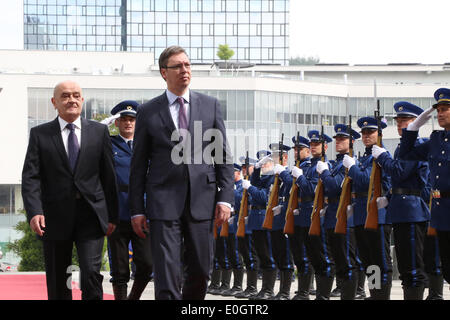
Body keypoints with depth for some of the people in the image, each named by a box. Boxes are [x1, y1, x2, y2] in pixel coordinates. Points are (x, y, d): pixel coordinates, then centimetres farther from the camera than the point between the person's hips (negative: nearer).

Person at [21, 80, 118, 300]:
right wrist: (34, 212, -18)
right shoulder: (39, 134, 5)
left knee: (91, 273, -15)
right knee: (57, 284, 7)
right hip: (55, 218, 0)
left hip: (91, 216, 0)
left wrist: (112, 215, 8)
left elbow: (108, 175, 10)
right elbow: (30, 177, -4)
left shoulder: (99, 132, 9)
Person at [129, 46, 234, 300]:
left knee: (201, 271, 8)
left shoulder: (210, 105, 9)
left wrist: (225, 198, -2)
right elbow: (139, 165, 6)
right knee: (167, 275, -7)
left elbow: (223, 156, 8)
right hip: (164, 204, -2)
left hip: (202, 202, 2)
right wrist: (137, 210, 1)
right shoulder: (148, 112, 5)